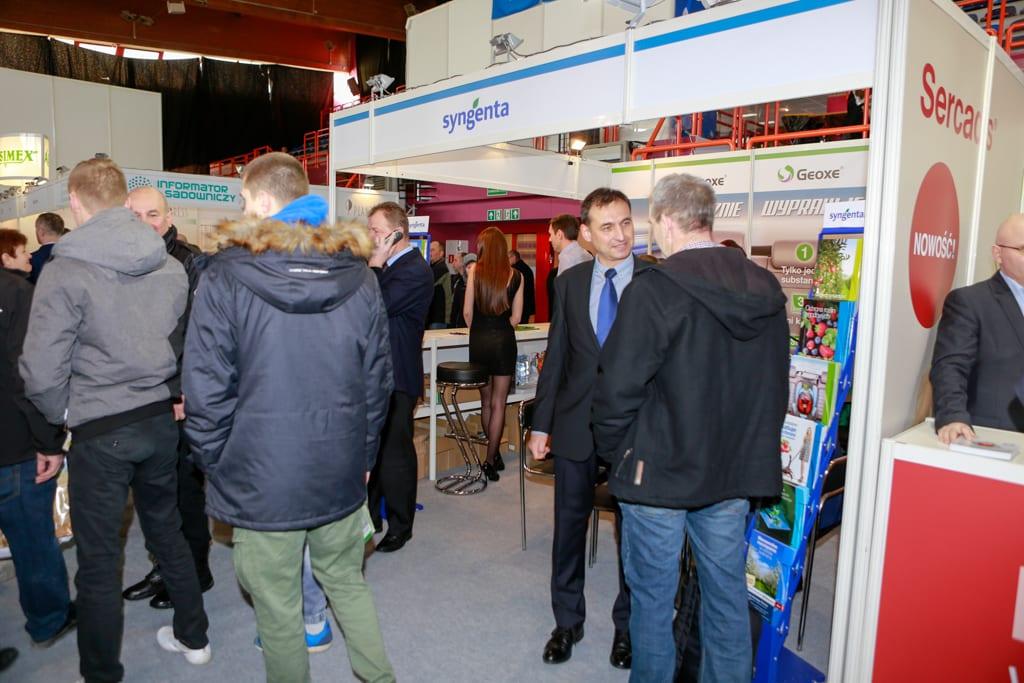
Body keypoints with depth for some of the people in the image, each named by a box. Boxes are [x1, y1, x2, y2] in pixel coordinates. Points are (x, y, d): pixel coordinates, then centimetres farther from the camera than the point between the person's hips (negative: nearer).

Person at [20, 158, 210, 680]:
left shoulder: (65, 271, -14)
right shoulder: (170, 266, 1)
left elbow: (42, 369, -14)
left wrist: (63, 414, 3)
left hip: (99, 431, -5)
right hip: (161, 420, 5)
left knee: (98, 560, 9)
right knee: (167, 532, 21)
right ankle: (192, 637, 36)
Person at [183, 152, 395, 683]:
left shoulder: (225, 276, -12)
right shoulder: (357, 274, 0)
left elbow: (205, 391, -12)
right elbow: (378, 378, 4)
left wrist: (216, 465, 3)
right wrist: (362, 454, 13)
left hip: (261, 479, -4)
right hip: (341, 474, 4)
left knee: (277, 609, 13)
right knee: (347, 583, 23)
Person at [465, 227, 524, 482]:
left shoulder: (475, 270, -5)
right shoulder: (515, 275, -2)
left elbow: (467, 312, -3)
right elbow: (516, 317, 0)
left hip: (479, 340, 1)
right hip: (504, 340, -1)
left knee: (486, 401, 15)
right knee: (498, 403, 6)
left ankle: (493, 454, 25)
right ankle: (491, 460, 7)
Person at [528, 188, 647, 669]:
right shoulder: (569, 283, 4)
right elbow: (556, 356, 6)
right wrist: (541, 424, 5)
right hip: (576, 424, 3)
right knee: (569, 523, 14)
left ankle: (627, 626, 34)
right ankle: (567, 620, 35)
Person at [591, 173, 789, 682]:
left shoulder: (654, 289, -19)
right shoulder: (766, 288, 2)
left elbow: (618, 386, -19)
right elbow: (777, 382, 10)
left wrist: (614, 449, -2)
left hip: (660, 468, -6)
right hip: (736, 469, 6)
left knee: (652, 596, 12)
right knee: (727, 592, 19)